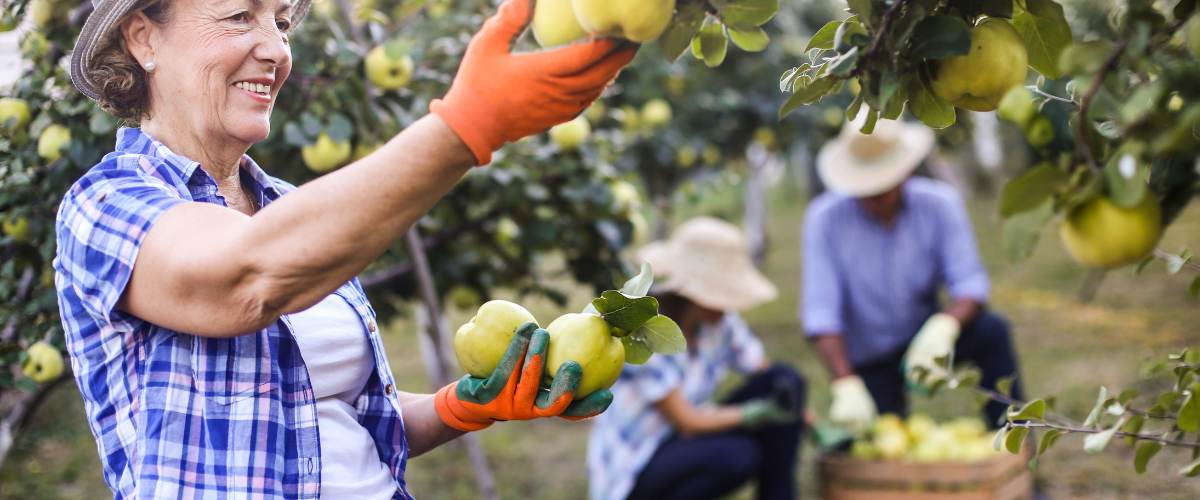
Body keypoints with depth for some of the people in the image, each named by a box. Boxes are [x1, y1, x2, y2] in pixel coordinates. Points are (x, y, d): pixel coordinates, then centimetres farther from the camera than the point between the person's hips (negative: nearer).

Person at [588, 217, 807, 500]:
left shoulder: (720, 322, -5)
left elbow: (775, 384, -1)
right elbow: (686, 423, -24)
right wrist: (760, 412, -31)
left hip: (685, 442, 7)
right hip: (632, 470, -7)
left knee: (786, 379, -12)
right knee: (737, 455, -35)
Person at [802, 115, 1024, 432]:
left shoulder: (939, 204, -13)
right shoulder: (825, 218, -18)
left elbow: (970, 283, -19)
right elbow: (821, 311, -22)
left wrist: (943, 327, -43)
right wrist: (847, 386, -35)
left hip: (924, 342, 1)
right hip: (868, 358, -1)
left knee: (992, 330, -26)